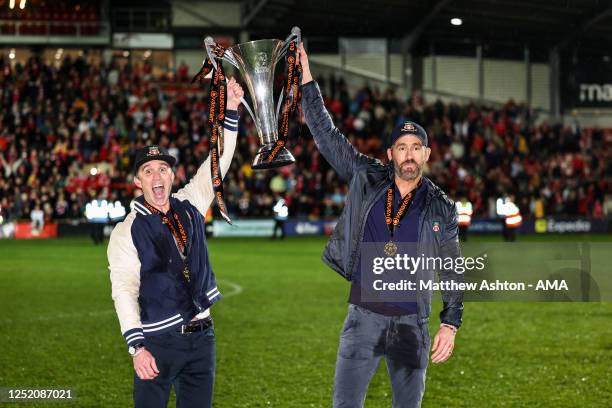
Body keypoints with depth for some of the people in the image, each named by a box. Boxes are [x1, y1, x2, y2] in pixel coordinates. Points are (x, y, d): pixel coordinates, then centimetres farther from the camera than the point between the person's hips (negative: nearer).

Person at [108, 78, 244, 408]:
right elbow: (124, 292, -14)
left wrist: (230, 111, -3)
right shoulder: (127, 232, -7)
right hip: (158, 342, -5)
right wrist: (136, 347, -24)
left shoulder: (188, 207, 8)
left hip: (201, 336, 5)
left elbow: (218, 162, 7)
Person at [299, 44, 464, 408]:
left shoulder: (441, 209, 2)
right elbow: (327, 135, 2)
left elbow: (452, 270, 6)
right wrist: (307, 82, -4)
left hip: (411, 323, 0)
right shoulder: (367, 179, 2)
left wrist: (451, 323, -2)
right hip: (363, 317, 0)